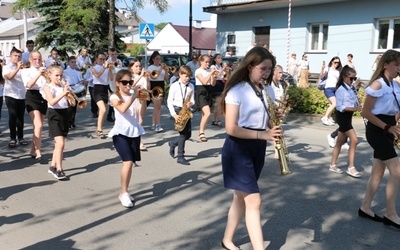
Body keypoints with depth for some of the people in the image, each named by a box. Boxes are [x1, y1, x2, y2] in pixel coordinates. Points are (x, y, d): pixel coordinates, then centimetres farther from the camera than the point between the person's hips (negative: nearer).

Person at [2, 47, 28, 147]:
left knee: (20, 117, 7)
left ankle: (20, 137, 13)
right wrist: (17, 68, -27)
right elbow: (9, 77, -18)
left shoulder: (23, 68, 11)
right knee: (12, 117, -5)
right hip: (11, 95, -3)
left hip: (22, 96, 3)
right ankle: (12, 138, 1)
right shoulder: (6, 67, 2)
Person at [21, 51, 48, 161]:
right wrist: (38, 74, -25)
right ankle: (38, 152, -20)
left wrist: (45, 74, -15)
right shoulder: (26, 71, 3)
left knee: (38, 126, 8)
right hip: (32, 98, -4)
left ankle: (33, 151, 20)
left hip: (43, 98, 4)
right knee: (39, 126, -19)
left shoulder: (45, 71, 13)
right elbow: (29, 85, -16)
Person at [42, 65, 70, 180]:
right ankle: (59, 170, -10)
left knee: (59, 144, 13)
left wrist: (68, 92, -8)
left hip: (64, 114, 6)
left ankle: (53, 166, 27)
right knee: (60, 144, -14)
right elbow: (52, 102, -20)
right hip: (55, 115, -6)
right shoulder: (48, 87, -4)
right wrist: (63, 93, -28)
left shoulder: (63, 86, 10)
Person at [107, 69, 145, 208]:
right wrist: (134, 96, -29)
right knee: (128, 162, -16)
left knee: (130, 163, 9)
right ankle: (123, 193, -3)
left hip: (134, 132, 5)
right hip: (121, 133, -5)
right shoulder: (114, 97, -4)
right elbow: (122, 109, -24)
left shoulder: (134, 96, 8)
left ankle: (125, 192, 23)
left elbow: (140, 113, -4)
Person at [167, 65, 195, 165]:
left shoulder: (191, 86, 6)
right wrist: (174, 114, -16)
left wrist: (191, 103, -14)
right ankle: (180, 157, -1)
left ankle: (173, 143, 32)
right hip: (177, 110, -5)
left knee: (188, 134, 5)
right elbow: (169, 101, -7)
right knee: (183, 133, -11)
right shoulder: (174, 86, -7)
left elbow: (192, 100, 11)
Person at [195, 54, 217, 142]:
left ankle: (200, 133, 18)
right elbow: (204, 82, -21)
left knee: (204, 114, 9)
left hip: (207, 93, 7)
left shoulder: (209, 70, 9)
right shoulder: (198, 71, -8)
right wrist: (210, 73, -19)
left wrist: (213, 75, -7)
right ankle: (201, 132, -7)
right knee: (207, 113, -20)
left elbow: (212, 84, 6)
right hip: (200, 93, -7)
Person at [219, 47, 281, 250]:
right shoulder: (237, 91, -13)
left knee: (242, 197, 15)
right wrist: (262, 135, -24)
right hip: (238, 148, -7)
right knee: (254, 200, -9)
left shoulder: (268, 91, 8)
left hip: (258, 148, 7)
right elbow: (231, 128, -18)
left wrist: (274, 130, -9)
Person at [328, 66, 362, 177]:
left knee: (340, 142, 13)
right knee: (354, 140, -14)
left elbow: (354, 101, 16)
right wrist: (354, 109, -28)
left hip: (348, 116, 9)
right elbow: (339, 107, -19)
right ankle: (351, 168, -9)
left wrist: (359, 106, -4)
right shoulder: (341, 89, -14)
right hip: (342, 116, -9)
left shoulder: (352, 88, 10)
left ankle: (333, 165, 23)